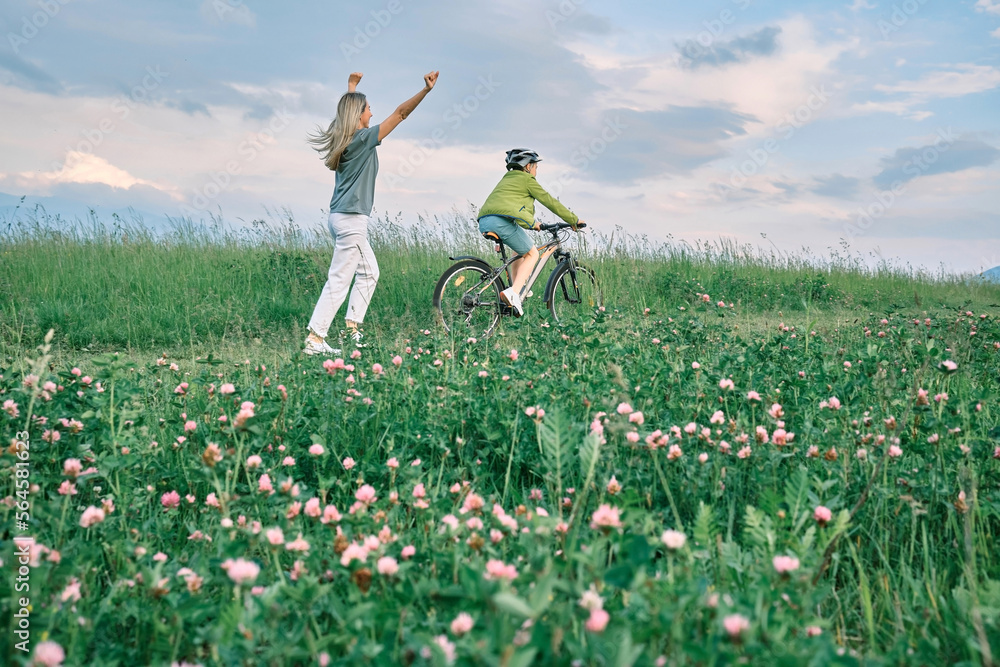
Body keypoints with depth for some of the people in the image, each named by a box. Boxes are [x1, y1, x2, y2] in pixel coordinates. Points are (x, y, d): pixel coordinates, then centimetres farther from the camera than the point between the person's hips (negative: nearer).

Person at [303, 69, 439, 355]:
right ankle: (314, 339, -7)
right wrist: (426, 90, -19)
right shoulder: (363, 138, -12)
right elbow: (400, 114, -17)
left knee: (369, 272, 17)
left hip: (341, 217, 10)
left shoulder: (344, 137, 11)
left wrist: (352, 85, 47)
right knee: (338, 281, -8)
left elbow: (348, 106, 32)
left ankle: (351, 325, 17)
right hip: (351, 219, -10)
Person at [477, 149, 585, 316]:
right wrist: (574, 220, 19)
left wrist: (531, 223, 56)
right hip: (502, 221, -8)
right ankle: (513, 292, -13)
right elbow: (550, 201, 12)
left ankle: (516, 292, 19)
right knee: (532, 254, 8)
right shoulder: (527, 179, 11)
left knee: (520, 250, 28)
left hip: (484, 223, 8)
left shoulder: (506, 179, 34)